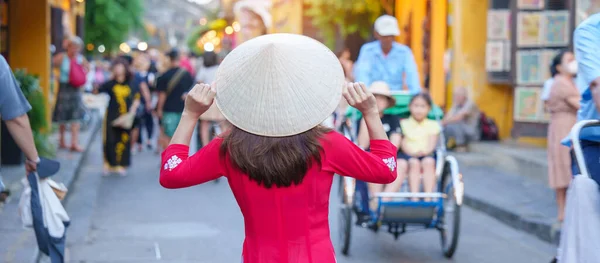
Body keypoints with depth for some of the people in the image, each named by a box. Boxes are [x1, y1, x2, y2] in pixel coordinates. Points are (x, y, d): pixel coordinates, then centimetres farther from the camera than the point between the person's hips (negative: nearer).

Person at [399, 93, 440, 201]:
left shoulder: (433, 125, 17)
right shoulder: (403, 124, 15)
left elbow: (432, 144, 2)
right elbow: (403, 144, 1)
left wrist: (425, 151, -22)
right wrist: (413, 153, -19)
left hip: (427, 155, 1)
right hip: (408, 156, -1)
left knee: (428, 162, -33)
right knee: (414, 163, -34)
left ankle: (428, 197, -41)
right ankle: (414, 197, -43)